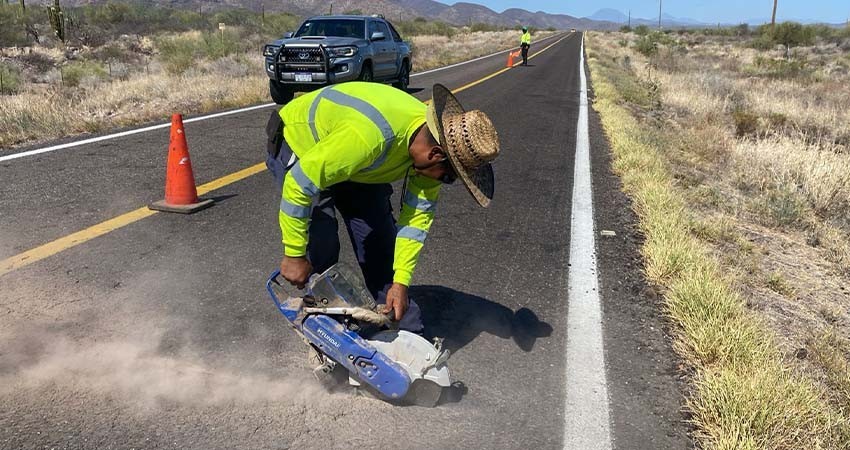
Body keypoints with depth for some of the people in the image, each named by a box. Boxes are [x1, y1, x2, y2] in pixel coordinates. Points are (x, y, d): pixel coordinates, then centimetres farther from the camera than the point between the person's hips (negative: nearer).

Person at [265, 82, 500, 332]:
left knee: (381, 240, 0)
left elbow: (418, 214, -13)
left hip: (352, 162, 6)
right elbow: (299, 183, -36)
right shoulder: (368, 135, -44)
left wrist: (400, 281, -16)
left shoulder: (432, 137, -21)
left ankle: (408, 331, 11)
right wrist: (294, 255, -26)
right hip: (296, 145, -6)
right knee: (321, 247, -16)